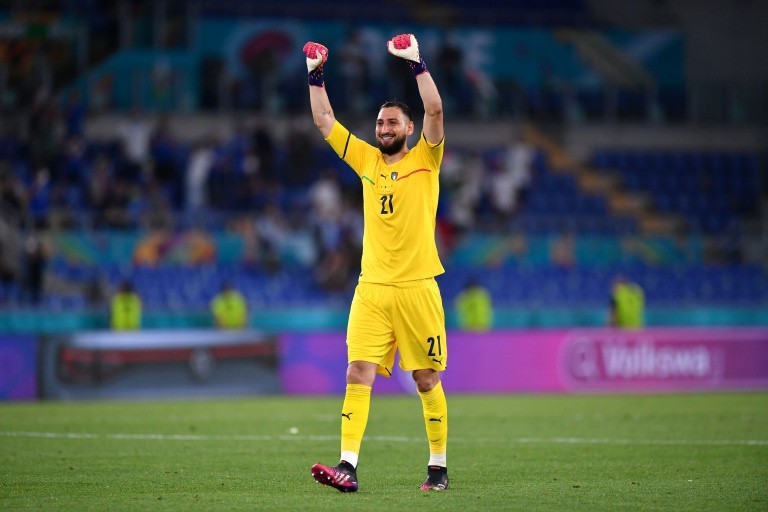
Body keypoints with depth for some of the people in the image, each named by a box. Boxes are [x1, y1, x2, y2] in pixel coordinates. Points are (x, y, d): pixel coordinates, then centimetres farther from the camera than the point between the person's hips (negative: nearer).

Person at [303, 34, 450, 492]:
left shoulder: (425, 160, 3)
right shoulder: (366, 160, 13)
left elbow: (435, 111, -12)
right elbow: (324, 120, 16)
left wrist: (417, 64, -16)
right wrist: (315, 75, 9)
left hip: (417, 287, -3)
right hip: (372, 287, 3)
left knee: (427, 379, 4)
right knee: (359, 373, -9)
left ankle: (439, 466, 15)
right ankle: (348, 465, -15)